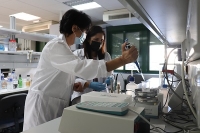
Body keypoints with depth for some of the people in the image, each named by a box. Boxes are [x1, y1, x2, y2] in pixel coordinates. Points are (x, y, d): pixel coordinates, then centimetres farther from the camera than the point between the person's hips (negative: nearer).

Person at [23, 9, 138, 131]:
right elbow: (83, 68, -35)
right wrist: (123, 60, -35)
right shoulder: (56, 46, -19)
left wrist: (72, 86, -2)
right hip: (43, 103, -9)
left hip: (56, 105, 9)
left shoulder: (64, 47, 12)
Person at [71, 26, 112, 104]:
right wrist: (89, 84, -25)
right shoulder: (77, 54, -1)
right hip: (81, 95, -2)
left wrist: (108, 80, -15)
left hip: (100, 95, 3)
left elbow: (109, 75, 9)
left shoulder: (106, 56, 10)